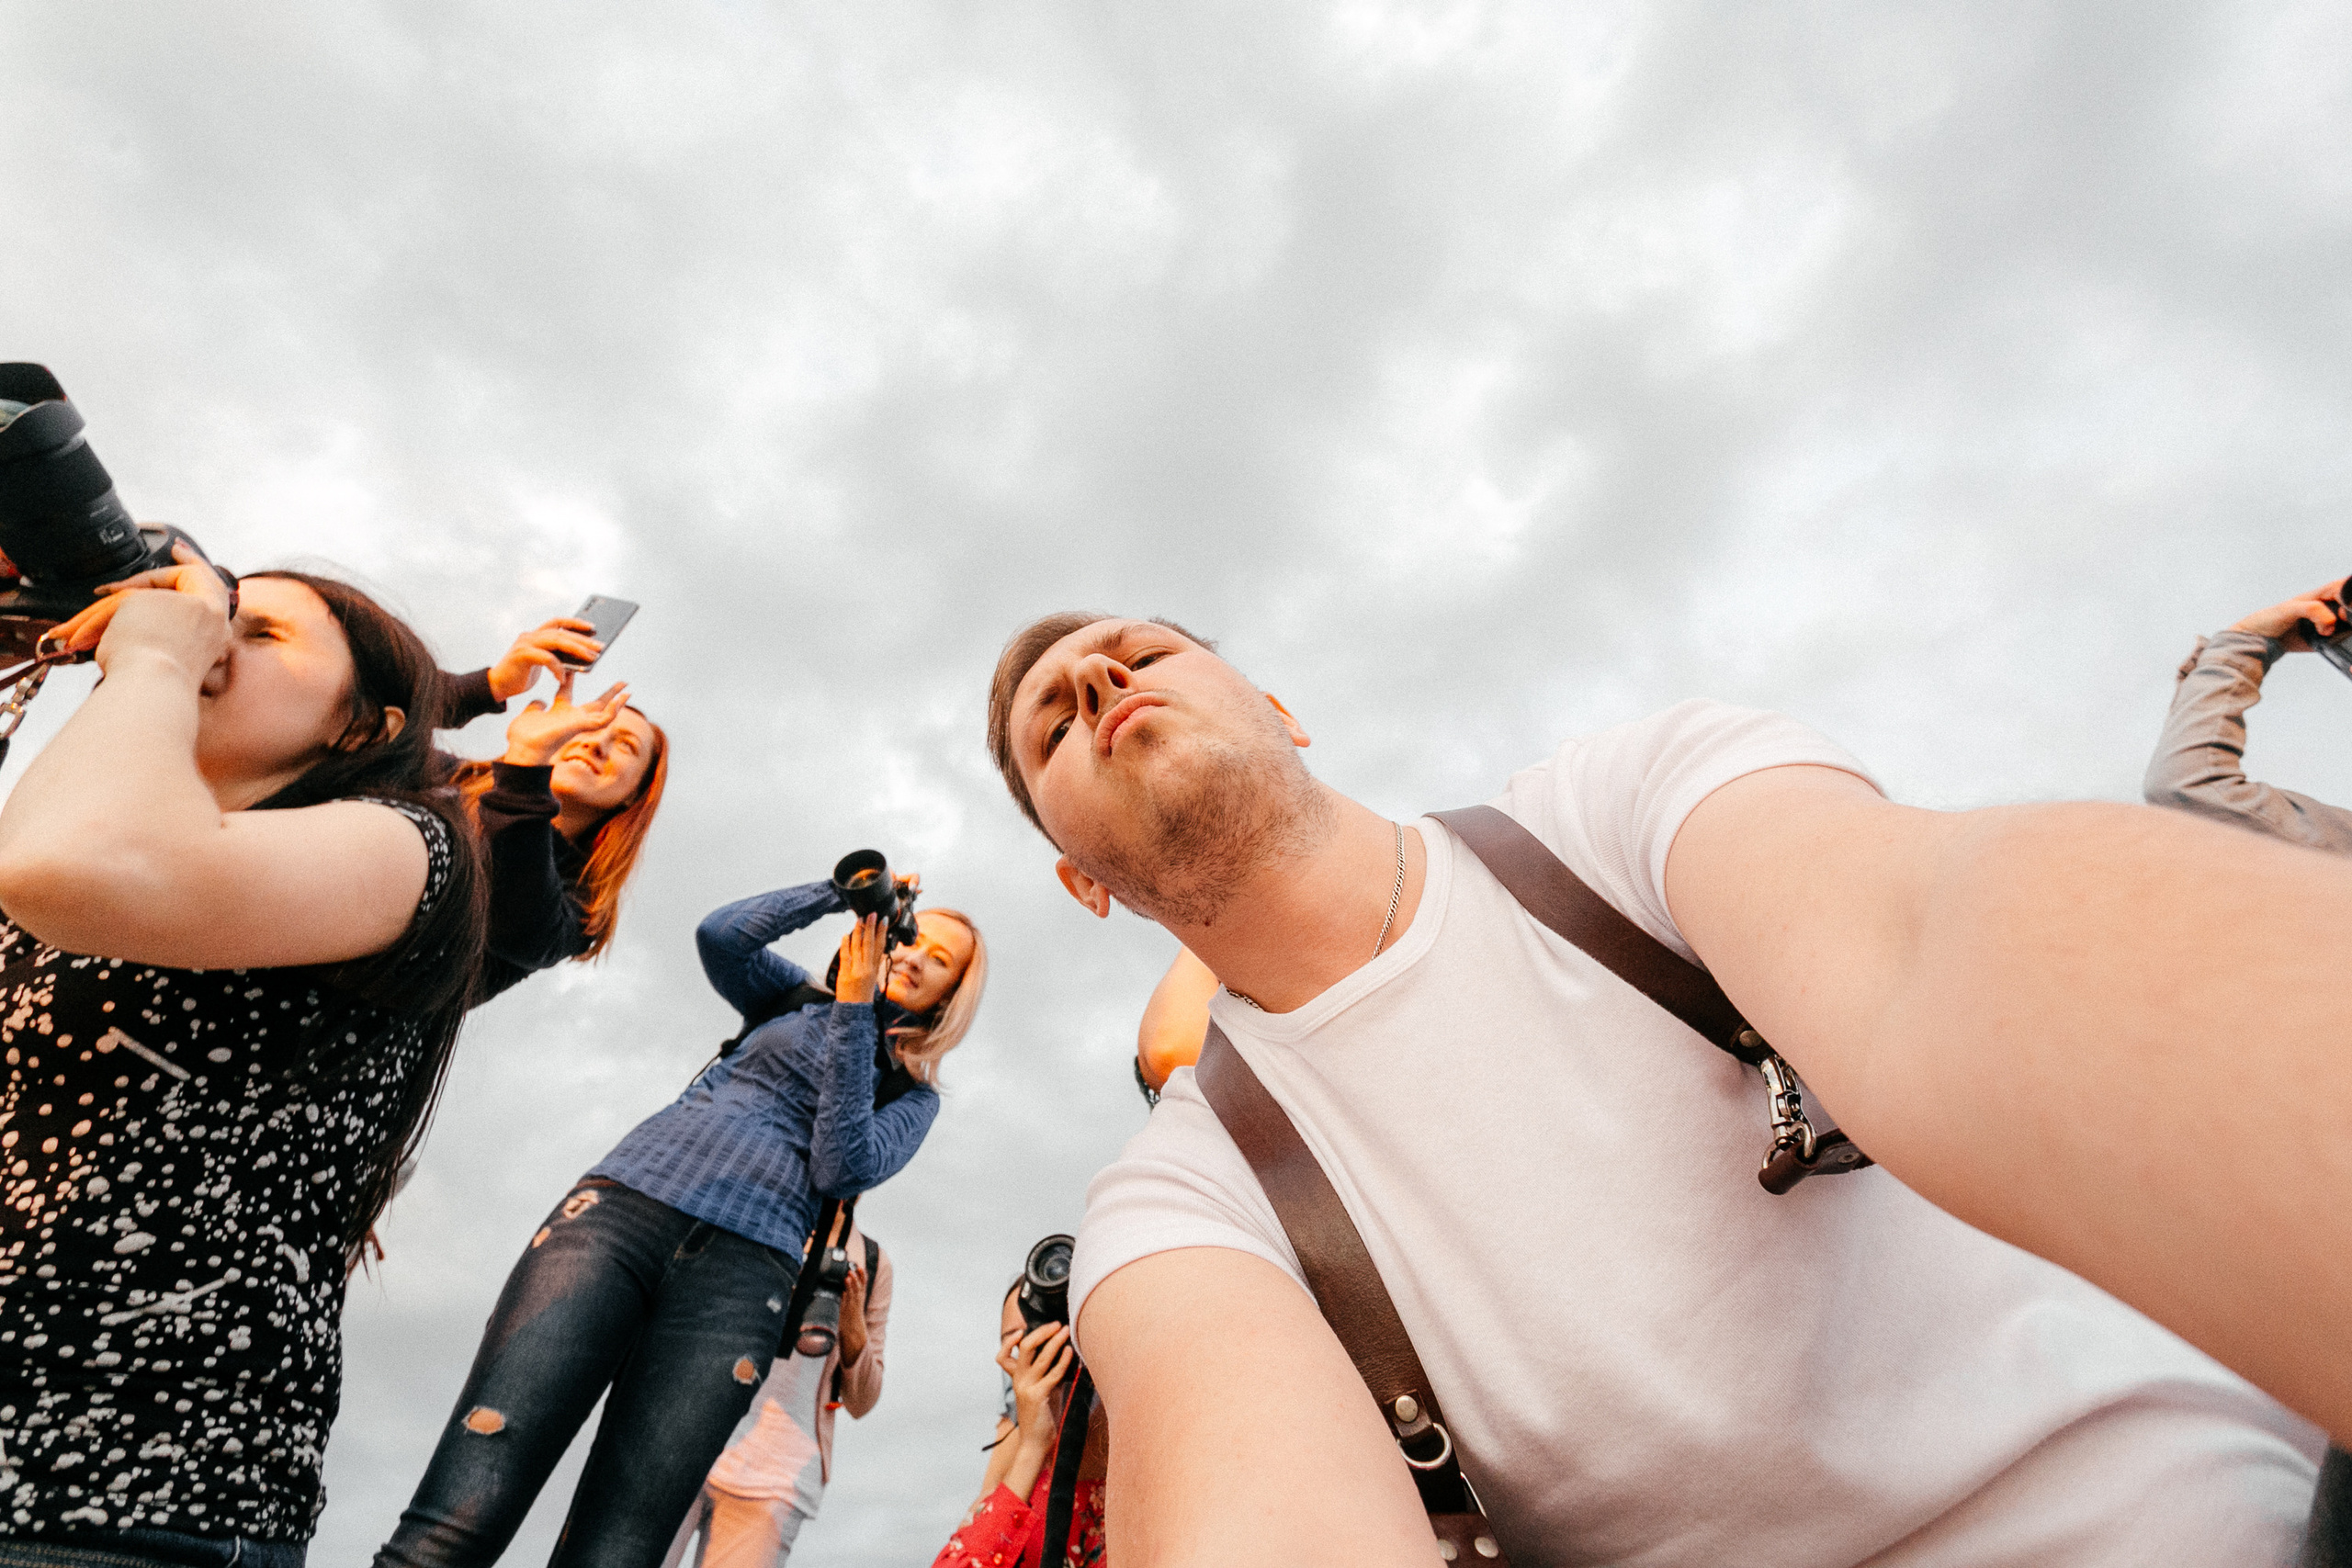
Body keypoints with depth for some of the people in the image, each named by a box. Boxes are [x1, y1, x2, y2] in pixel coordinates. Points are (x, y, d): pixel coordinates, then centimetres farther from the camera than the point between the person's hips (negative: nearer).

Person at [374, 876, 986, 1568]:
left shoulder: (912, 1093, 20)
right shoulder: (796, 997, 23)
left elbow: (840, 1167, 0)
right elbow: (720, 934, 5)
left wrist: (853, 1010, -1)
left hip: (738, 1278, -1)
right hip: (621, 1207, 1)